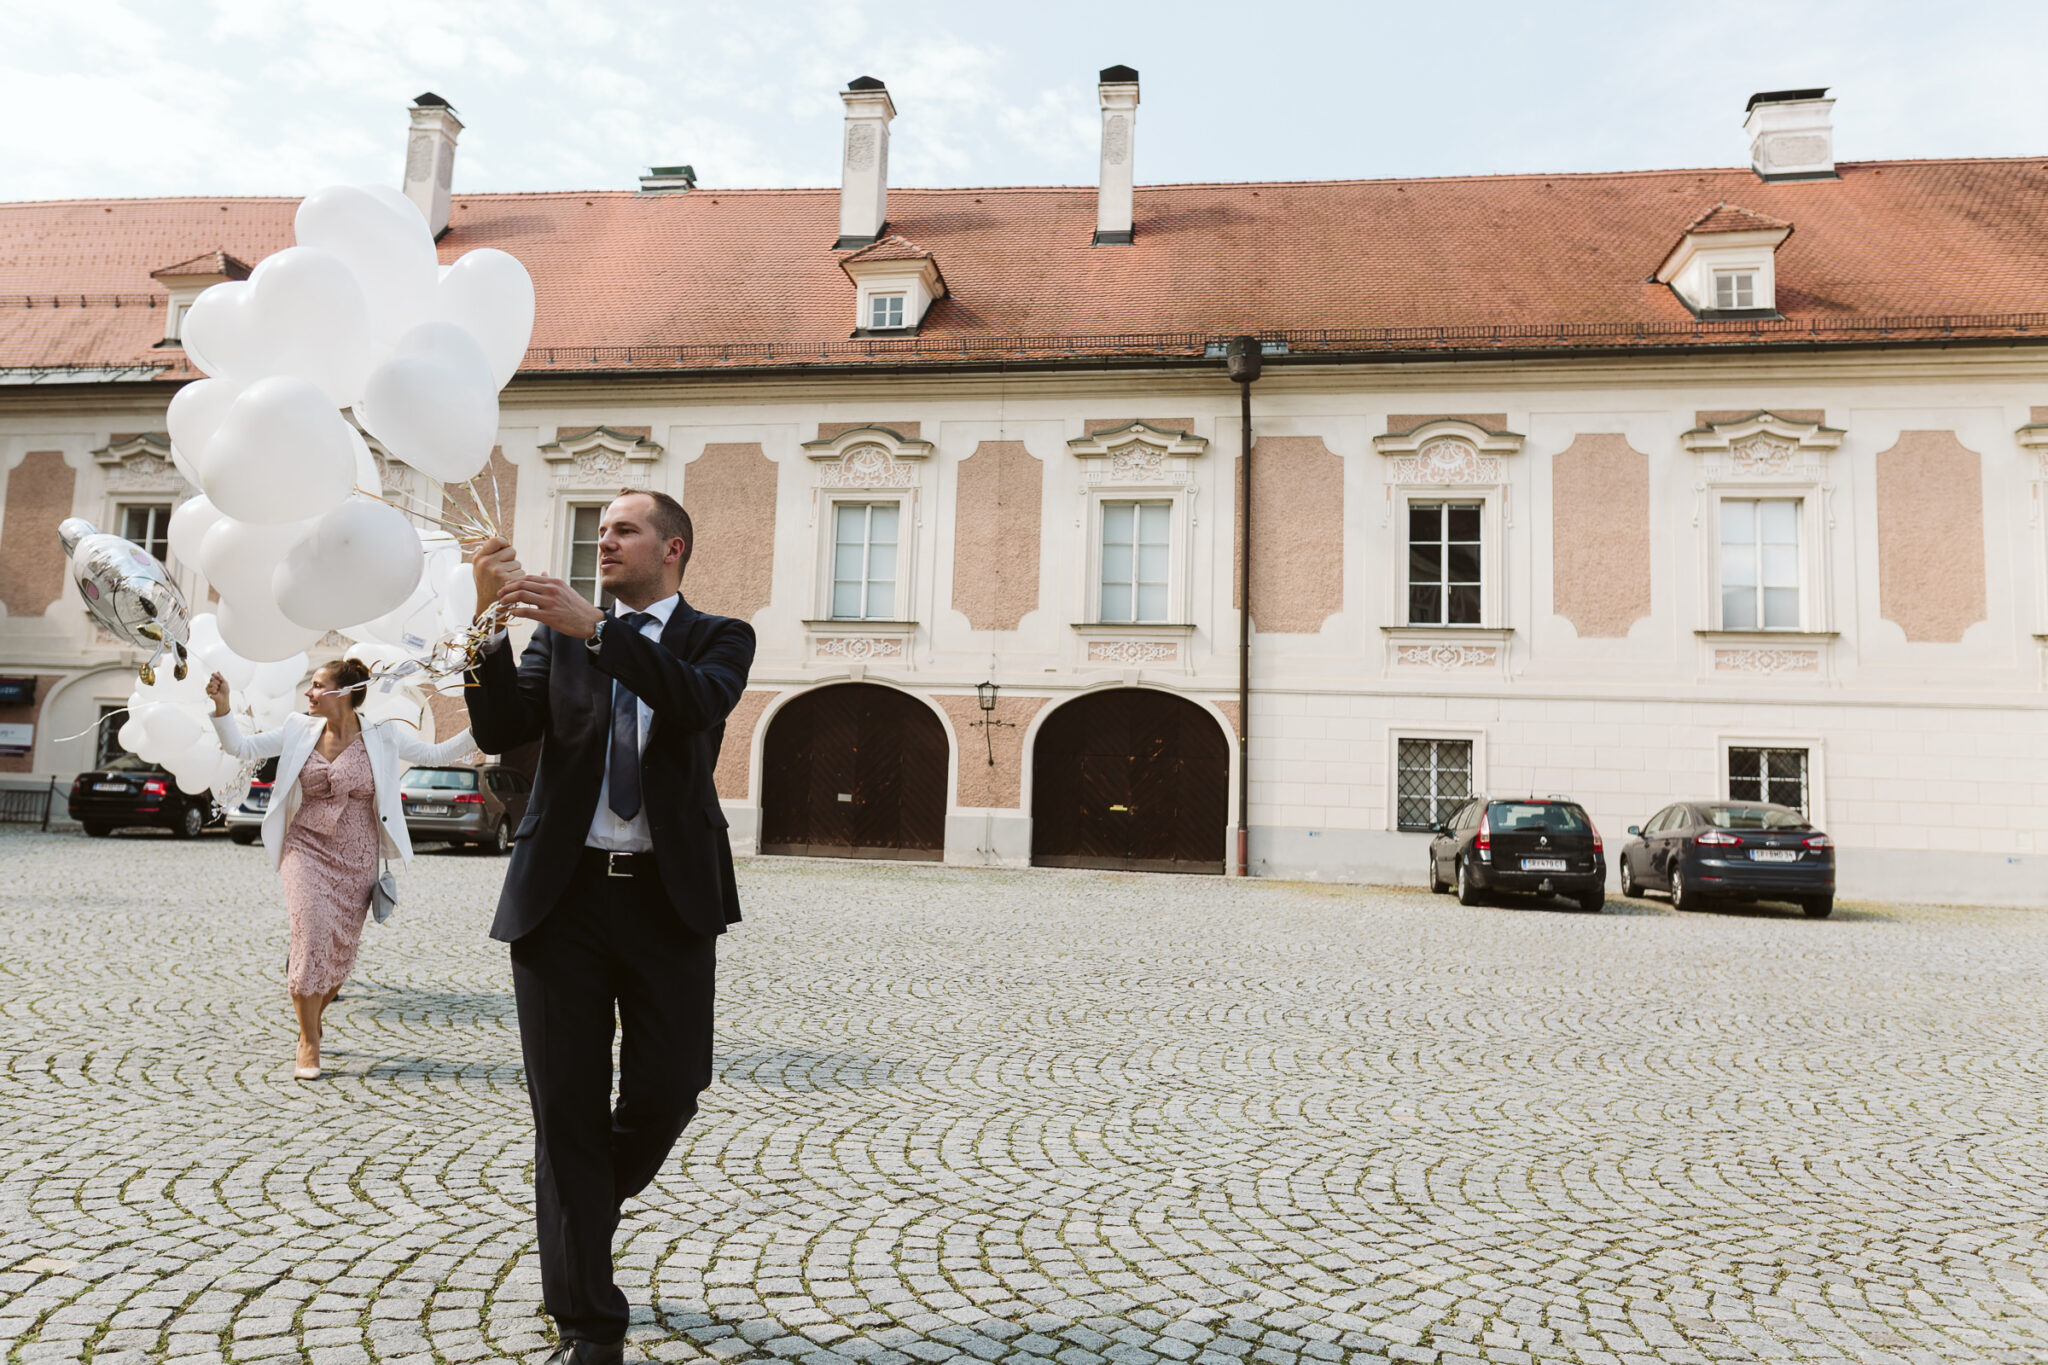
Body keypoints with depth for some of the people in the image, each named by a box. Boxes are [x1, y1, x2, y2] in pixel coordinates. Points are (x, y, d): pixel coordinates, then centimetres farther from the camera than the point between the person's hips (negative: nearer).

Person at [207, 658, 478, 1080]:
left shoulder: (383, 737, -1)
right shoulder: (298, 732, 2)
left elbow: (437, 754, 3)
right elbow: (242, 748, 5)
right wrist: (222, 706, -9)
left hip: (357, 859, 1)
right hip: (307, 849, -1)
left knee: (341, 949, 7)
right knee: (311, 933, -16)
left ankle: (313, 1020, 36)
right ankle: (308, 1044, -6)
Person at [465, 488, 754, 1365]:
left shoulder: (718, 638, 5)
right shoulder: (558, 637, 11)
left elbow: (700, 703, -18)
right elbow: (499, 731, -1)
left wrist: (593, 630, -26)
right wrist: (490, 621, -13)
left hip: (669, 897, -1)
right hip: (563, 893, 1)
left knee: (669, 1088, 5)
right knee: (567, 1108, 4)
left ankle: (590, 1206, 40)